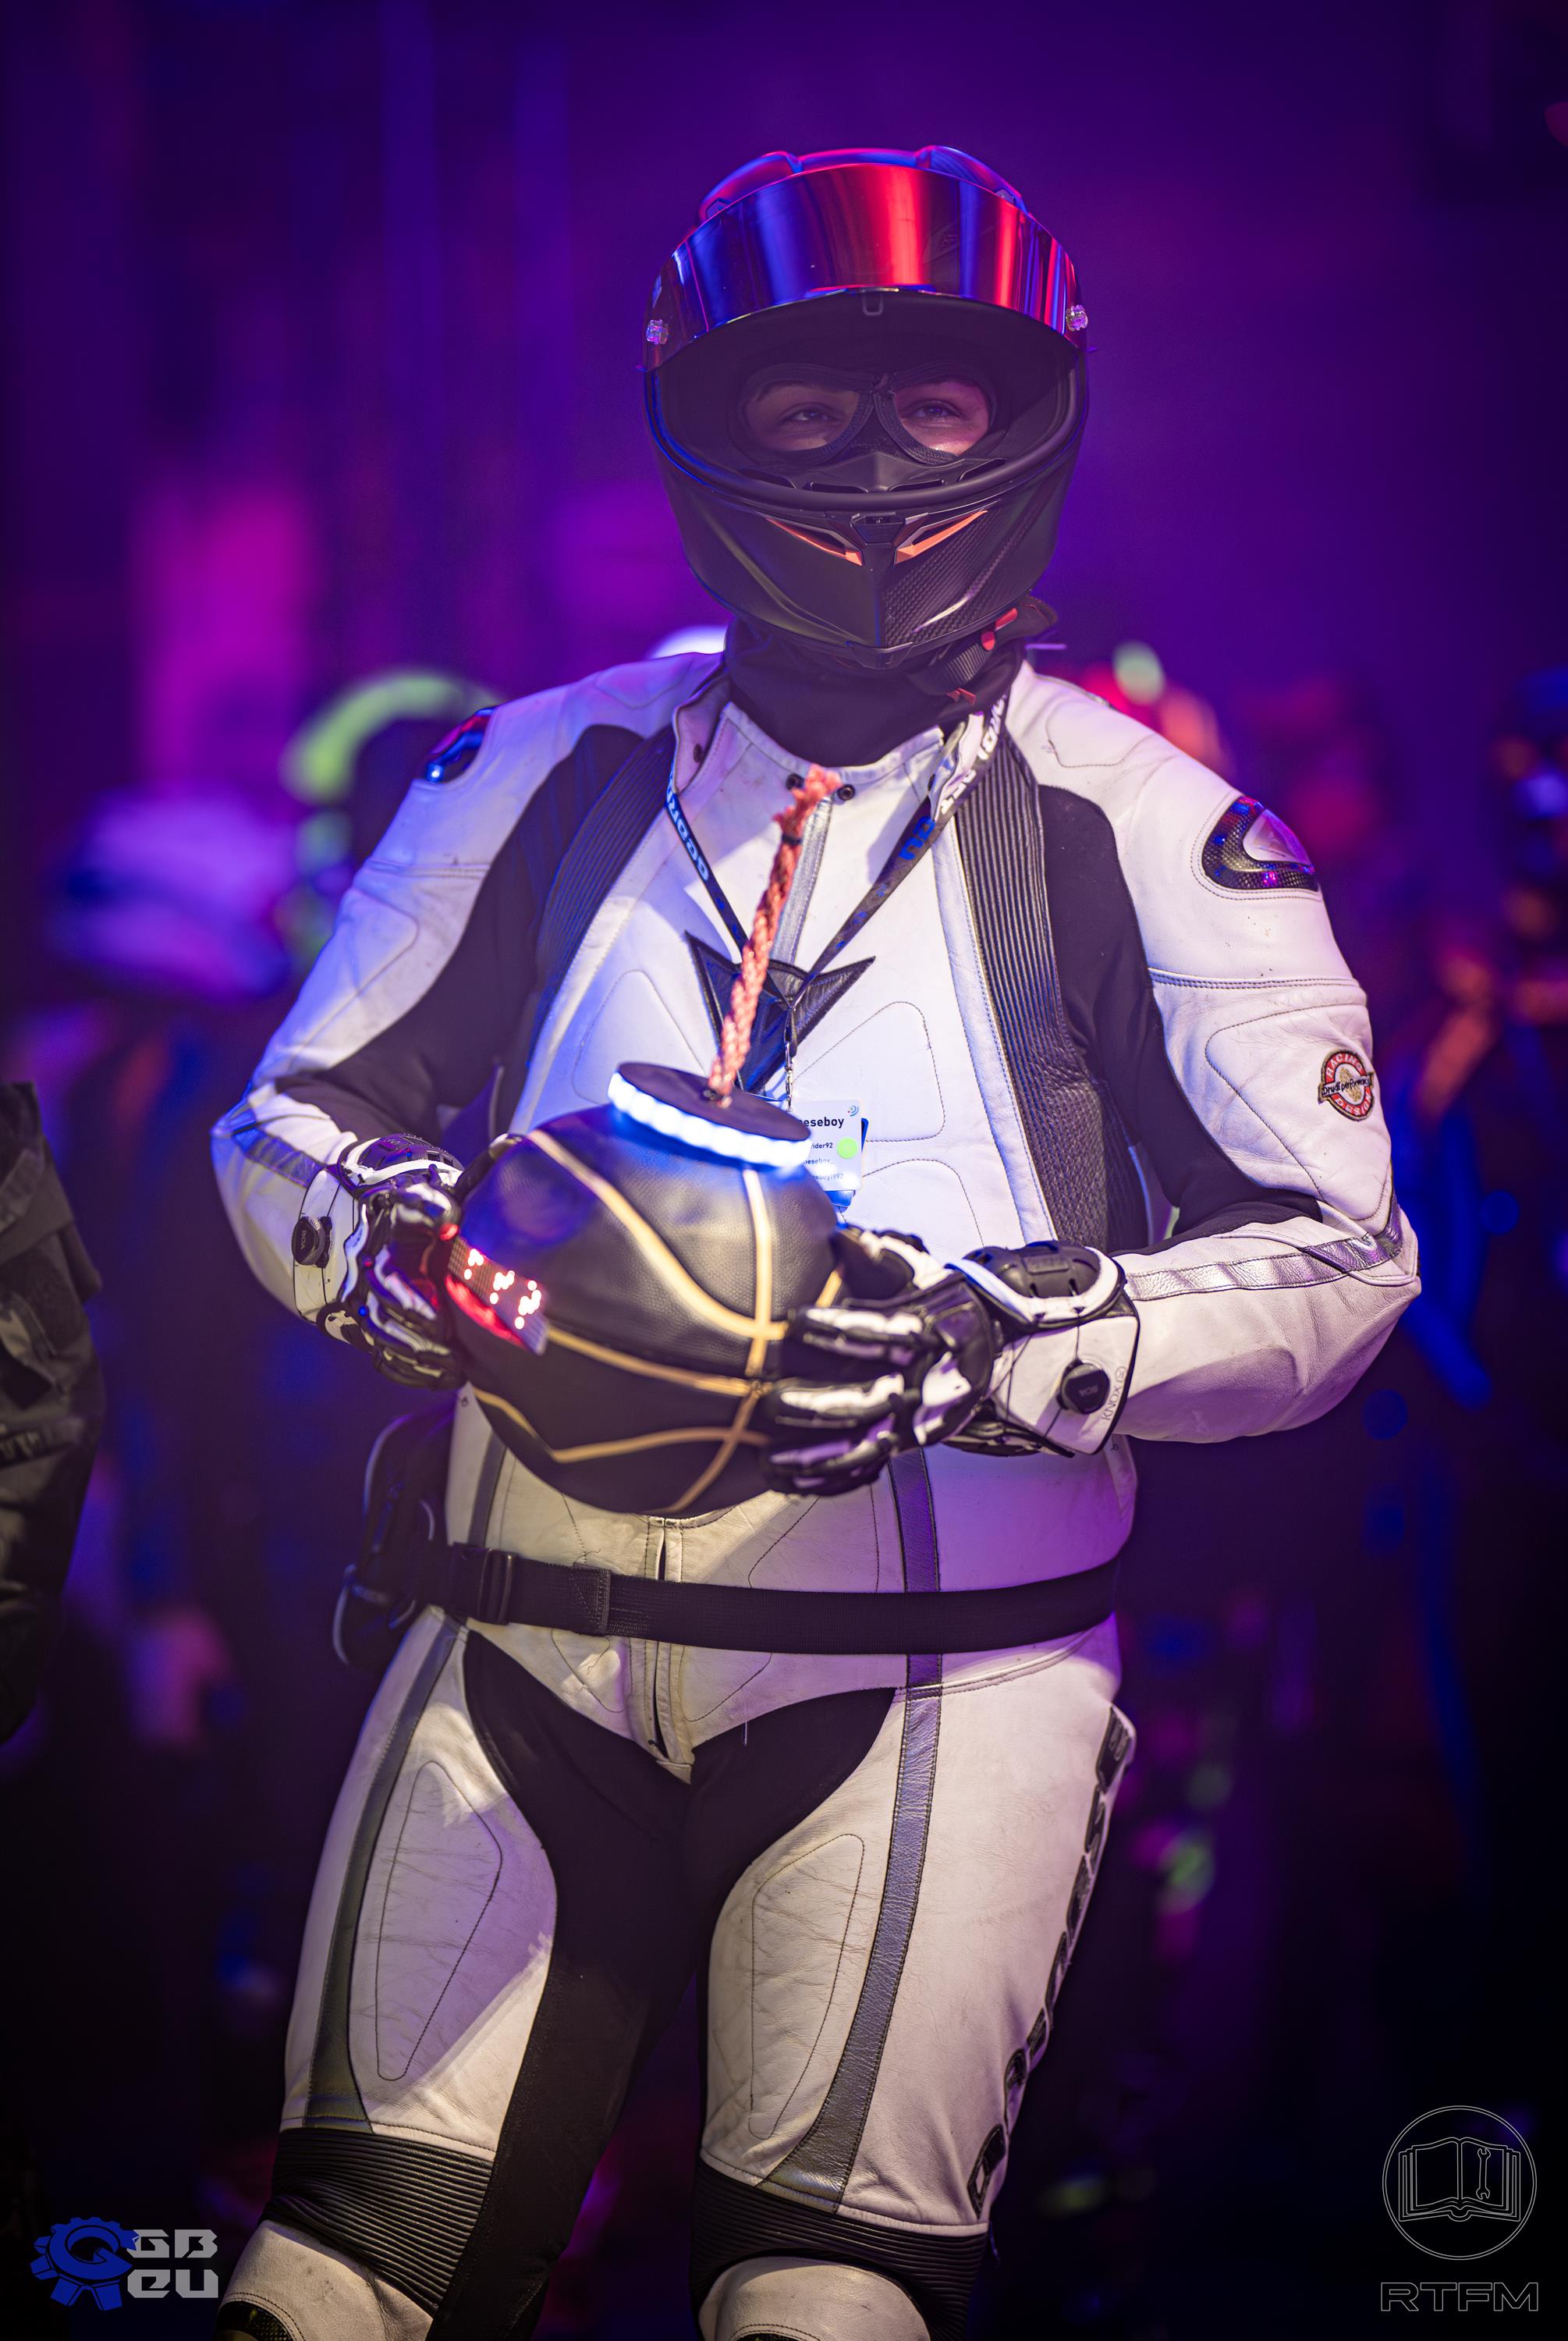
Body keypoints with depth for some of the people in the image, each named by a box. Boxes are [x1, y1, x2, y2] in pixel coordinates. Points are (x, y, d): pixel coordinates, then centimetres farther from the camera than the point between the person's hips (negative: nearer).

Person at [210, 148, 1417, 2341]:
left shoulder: (1138, 832, 1)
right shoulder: (544, 780, 10)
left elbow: (1338, 1256, -3)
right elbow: (292, 1114, 13)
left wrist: (1004, 1347, -19)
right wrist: (387, 1239, -10)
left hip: (937, 1679, -2)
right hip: (530, 1661, 3)